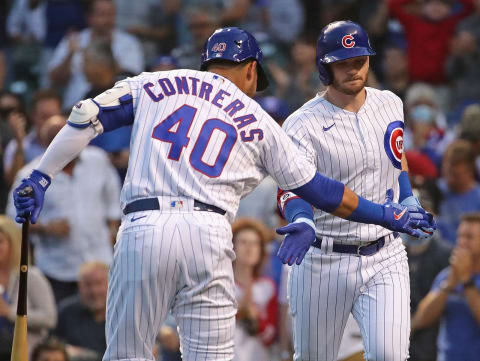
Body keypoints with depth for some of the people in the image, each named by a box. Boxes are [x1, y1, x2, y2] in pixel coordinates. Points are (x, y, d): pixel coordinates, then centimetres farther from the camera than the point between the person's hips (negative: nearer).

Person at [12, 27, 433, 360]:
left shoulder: (153, 85, 19)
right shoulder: (259, 123, 18)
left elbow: (86, 118, 8)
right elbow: (319, 190, 20)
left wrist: (41, 177, 9)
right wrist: (386, 214, 30)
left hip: (143, 228, 0)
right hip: (209, 235, 0)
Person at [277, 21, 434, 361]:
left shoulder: (390, 104, 5)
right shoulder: (303, 125, -11)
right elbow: (292, 189, -24)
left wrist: (408, 200, 15)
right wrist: (303, 223, -44)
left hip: (385, 257, 3)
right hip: (324, 262, -3)